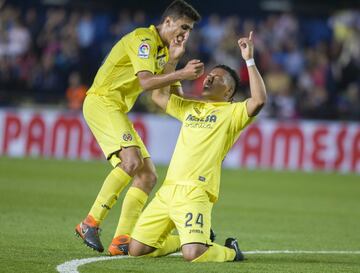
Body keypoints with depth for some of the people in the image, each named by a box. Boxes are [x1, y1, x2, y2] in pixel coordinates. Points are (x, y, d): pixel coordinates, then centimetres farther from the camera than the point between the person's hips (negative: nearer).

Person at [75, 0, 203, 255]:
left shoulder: (163, 49, 18)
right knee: (132, 160, -29)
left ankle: (122, 241, -6)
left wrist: (174, 60, 1)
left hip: (118, 110, 10)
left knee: (148, 176, 0)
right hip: (101, 102, -10)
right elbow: (146, 81, -25)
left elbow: (174, 95, 12)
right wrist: (182, 74, -30)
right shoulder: (143, 39, -12)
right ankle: (91, 223, -24)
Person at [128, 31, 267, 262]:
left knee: (194, 254, -27)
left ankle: (230, 251, 7)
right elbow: (159, 95, 28)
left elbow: (259, 100, -14)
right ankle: (189, 238, 25)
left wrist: (249, 60, -14)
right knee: (136, 249, 3)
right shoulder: (190, 107, 25)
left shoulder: (232, 112, 4)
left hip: (196, 191, -7)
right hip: (168, 189, 7)